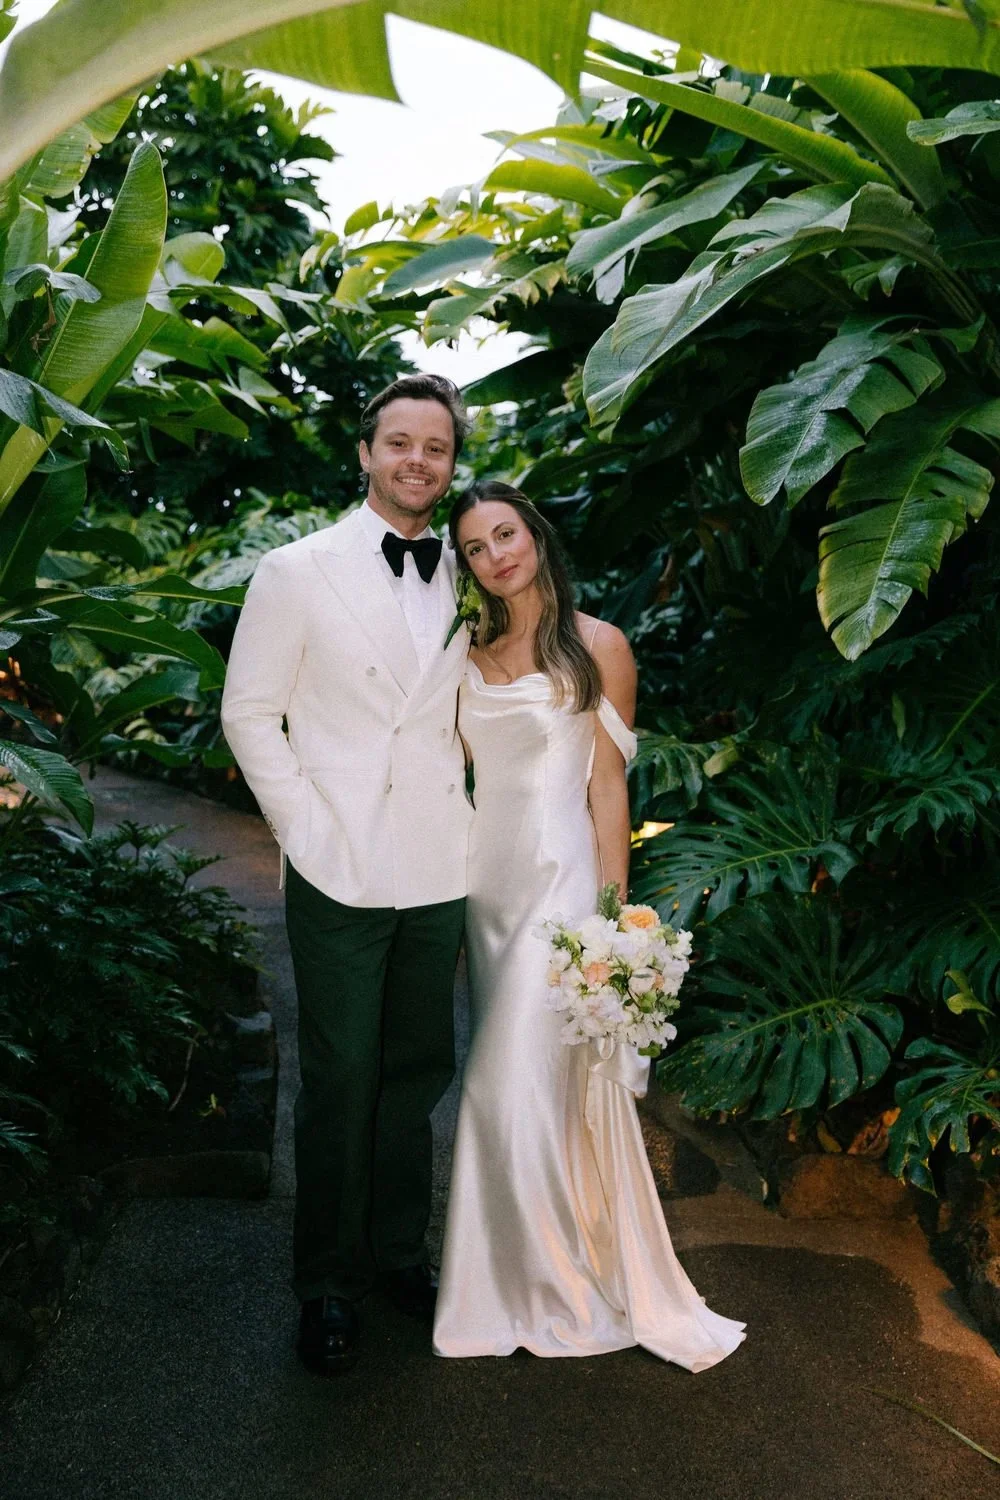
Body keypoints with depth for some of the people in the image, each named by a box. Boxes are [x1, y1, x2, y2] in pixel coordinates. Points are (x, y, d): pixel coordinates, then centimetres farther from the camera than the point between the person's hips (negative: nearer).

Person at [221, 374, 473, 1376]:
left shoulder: (463, 581, 8)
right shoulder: (298, 570, -4)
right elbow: (249, 711, -3)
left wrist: (467, 813, 5)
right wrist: (305, 826, -9)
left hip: (439, 870, 4)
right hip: (341, 872, -4)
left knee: (418, 1068, 15)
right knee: (341, 1082, 5)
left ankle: (397, 1249, 34)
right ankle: (328, 1283, 24)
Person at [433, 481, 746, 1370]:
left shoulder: (597, 646, -3)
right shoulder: (472, 655, 10)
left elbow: (608, 783, -6)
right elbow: (455, 769, 12)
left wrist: (611, 912, -10)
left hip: (560, 875, -5)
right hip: (487, 878, 5)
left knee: (529, 1083, -7)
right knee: (506, 1076, 12)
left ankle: (563, 1284, 13)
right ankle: (531, 1272, 30)